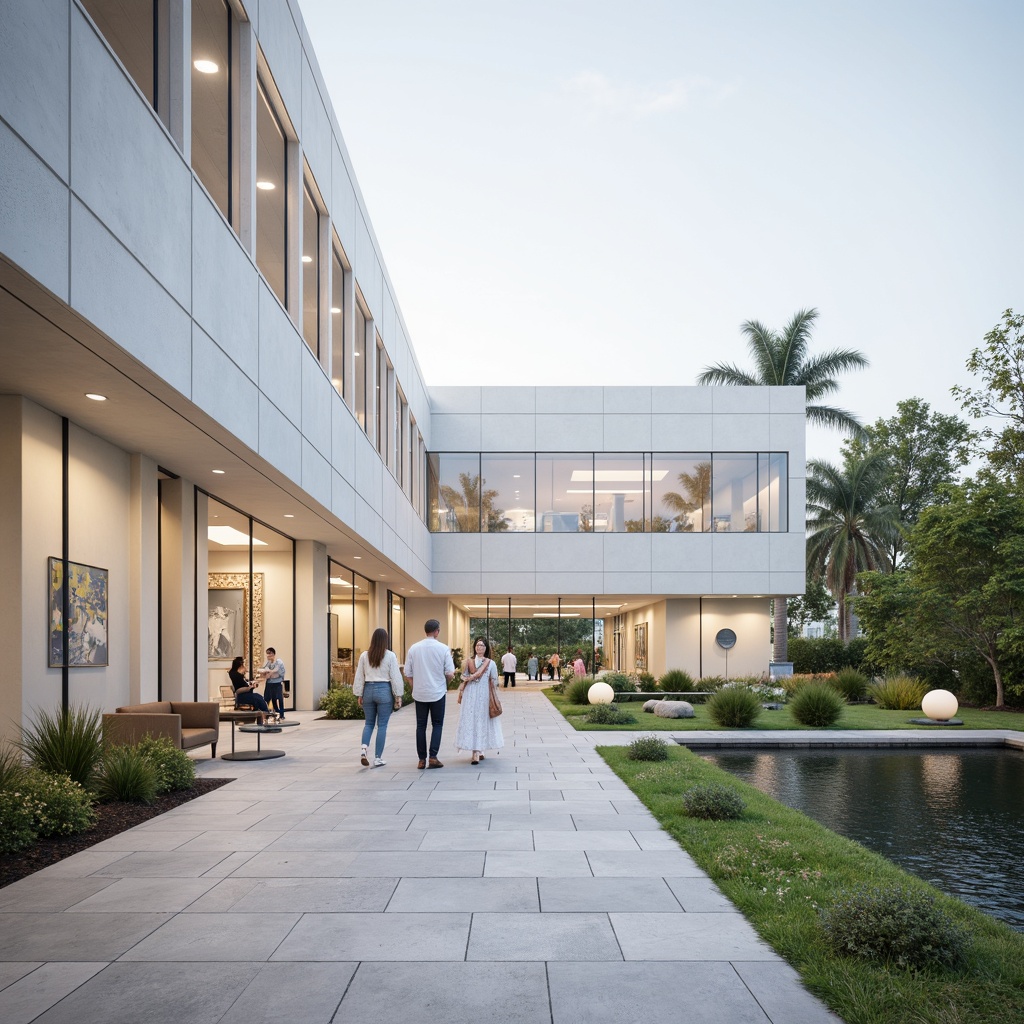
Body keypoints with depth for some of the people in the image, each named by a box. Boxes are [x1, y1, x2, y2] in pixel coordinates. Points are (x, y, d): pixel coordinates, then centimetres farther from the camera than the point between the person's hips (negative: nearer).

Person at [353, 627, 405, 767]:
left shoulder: (364, 656, 1)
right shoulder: (390, 656, -6)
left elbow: (359, 677, 5)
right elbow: (395, 677, -5)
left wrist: (359, 695, 13)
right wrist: (398, 696, 1)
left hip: (368, 690, 3)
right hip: (384, 691, -3)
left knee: (369, 723, 17)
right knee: (382, 725, 4)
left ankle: (364, 749, -5)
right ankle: (378, 758, 5)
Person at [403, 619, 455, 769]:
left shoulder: (413, 648, -1)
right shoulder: (443, 648, -9)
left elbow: (408, 674, 2)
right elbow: (450, 674, -8)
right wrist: (450, 677, 14)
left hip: (419, 693, 2)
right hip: (438, 693, -2)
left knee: (421, 726, 10)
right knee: (437, 724, 9)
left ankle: (422, 759, 11)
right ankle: (433, 757, -1)